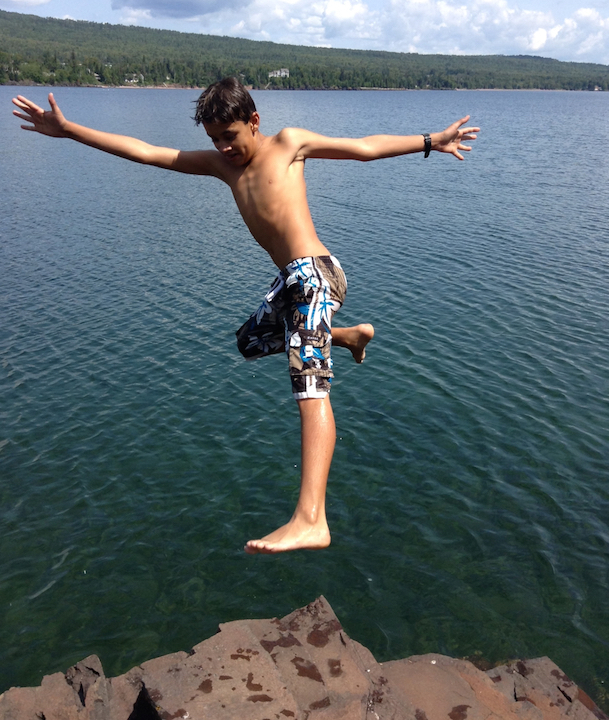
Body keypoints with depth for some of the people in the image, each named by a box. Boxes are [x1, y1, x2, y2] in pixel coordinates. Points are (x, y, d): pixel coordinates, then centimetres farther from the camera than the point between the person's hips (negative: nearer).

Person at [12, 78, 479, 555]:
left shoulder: (288, 143, 7)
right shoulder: (220, 163, 20)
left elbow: (366, 147, 10)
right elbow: (144, 152, 18)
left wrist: (431, 141, 8)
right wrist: (66, 130, 17)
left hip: (315, 272, -8)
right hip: (291, 281, 8)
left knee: (311, 385, -24)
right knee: (251, 342, 32)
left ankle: (311, 519, -37)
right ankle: (351, 335, 40)